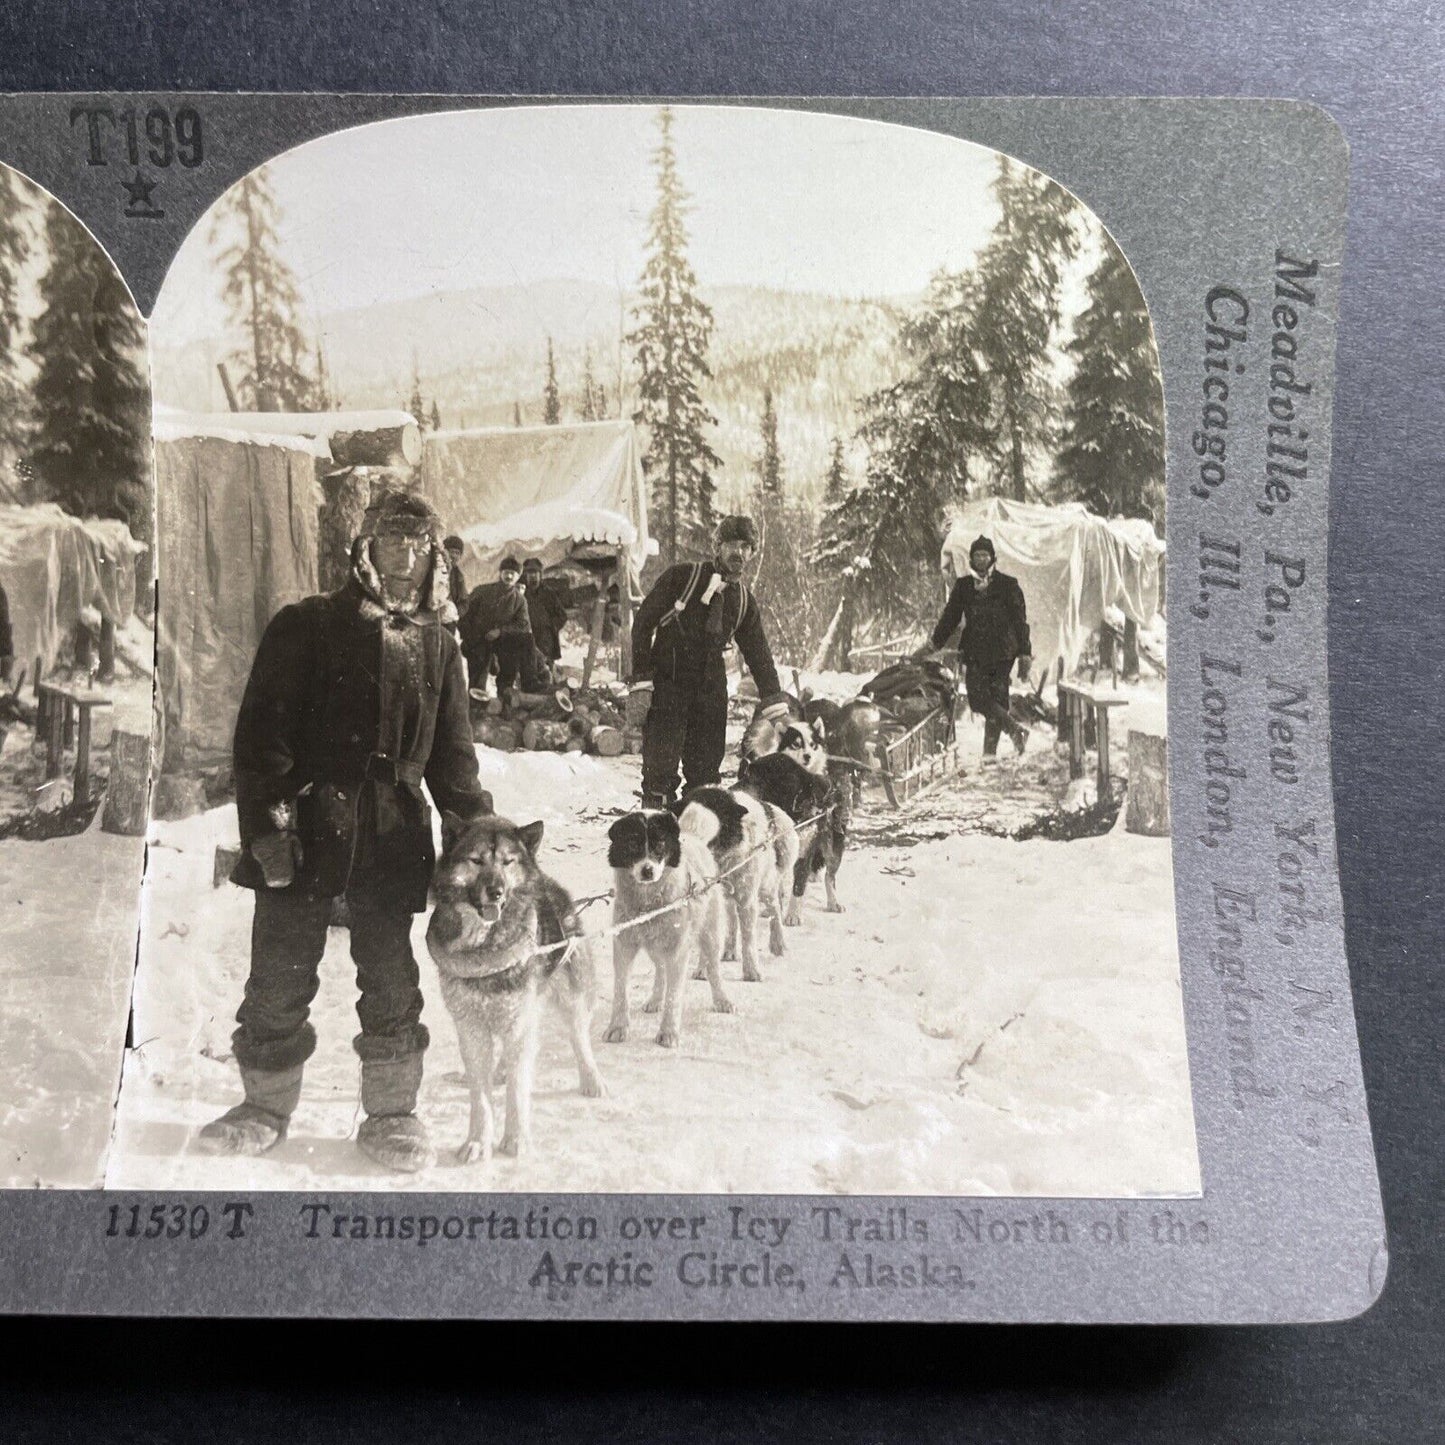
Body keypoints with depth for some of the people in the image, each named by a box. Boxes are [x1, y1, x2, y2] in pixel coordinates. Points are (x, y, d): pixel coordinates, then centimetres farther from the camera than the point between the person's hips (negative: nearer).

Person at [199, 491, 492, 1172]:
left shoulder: (437, 647, 12)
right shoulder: (306, 627, 1)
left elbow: (451, 754, 15)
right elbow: (262, 732, -4)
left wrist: (479, 828, 4)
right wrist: (267, 823, -13)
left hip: (393, 836, 2)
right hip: (305, 831, -2)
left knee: (392, 981, 6)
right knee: (280, 976, 5)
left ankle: (390, 1112, 18)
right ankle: (266, 1104, 23)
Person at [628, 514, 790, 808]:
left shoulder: (744, 600, 12)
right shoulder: (683, 577, -2)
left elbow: (758, 654, 18)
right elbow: (643, 622, -4)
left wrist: (776, 706, 12)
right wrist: (640, 681, -12)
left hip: (711, 691, 5)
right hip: (667, 682, -5)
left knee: (706, 771, 5)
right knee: (661, 771, -11)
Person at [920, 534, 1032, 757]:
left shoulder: (1007, 585, 3)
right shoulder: (963, 586, 11)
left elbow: (1020, 622, 3)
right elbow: (950, 618, 17)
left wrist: (1024, 655, -1)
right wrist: (933, 645, 10)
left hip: (1002, 651, -3)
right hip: (975, 652, 3)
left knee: (996, 698, -6)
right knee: (977, 697, -11)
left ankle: (990, 752, -2)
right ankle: (1015, 730, 0)